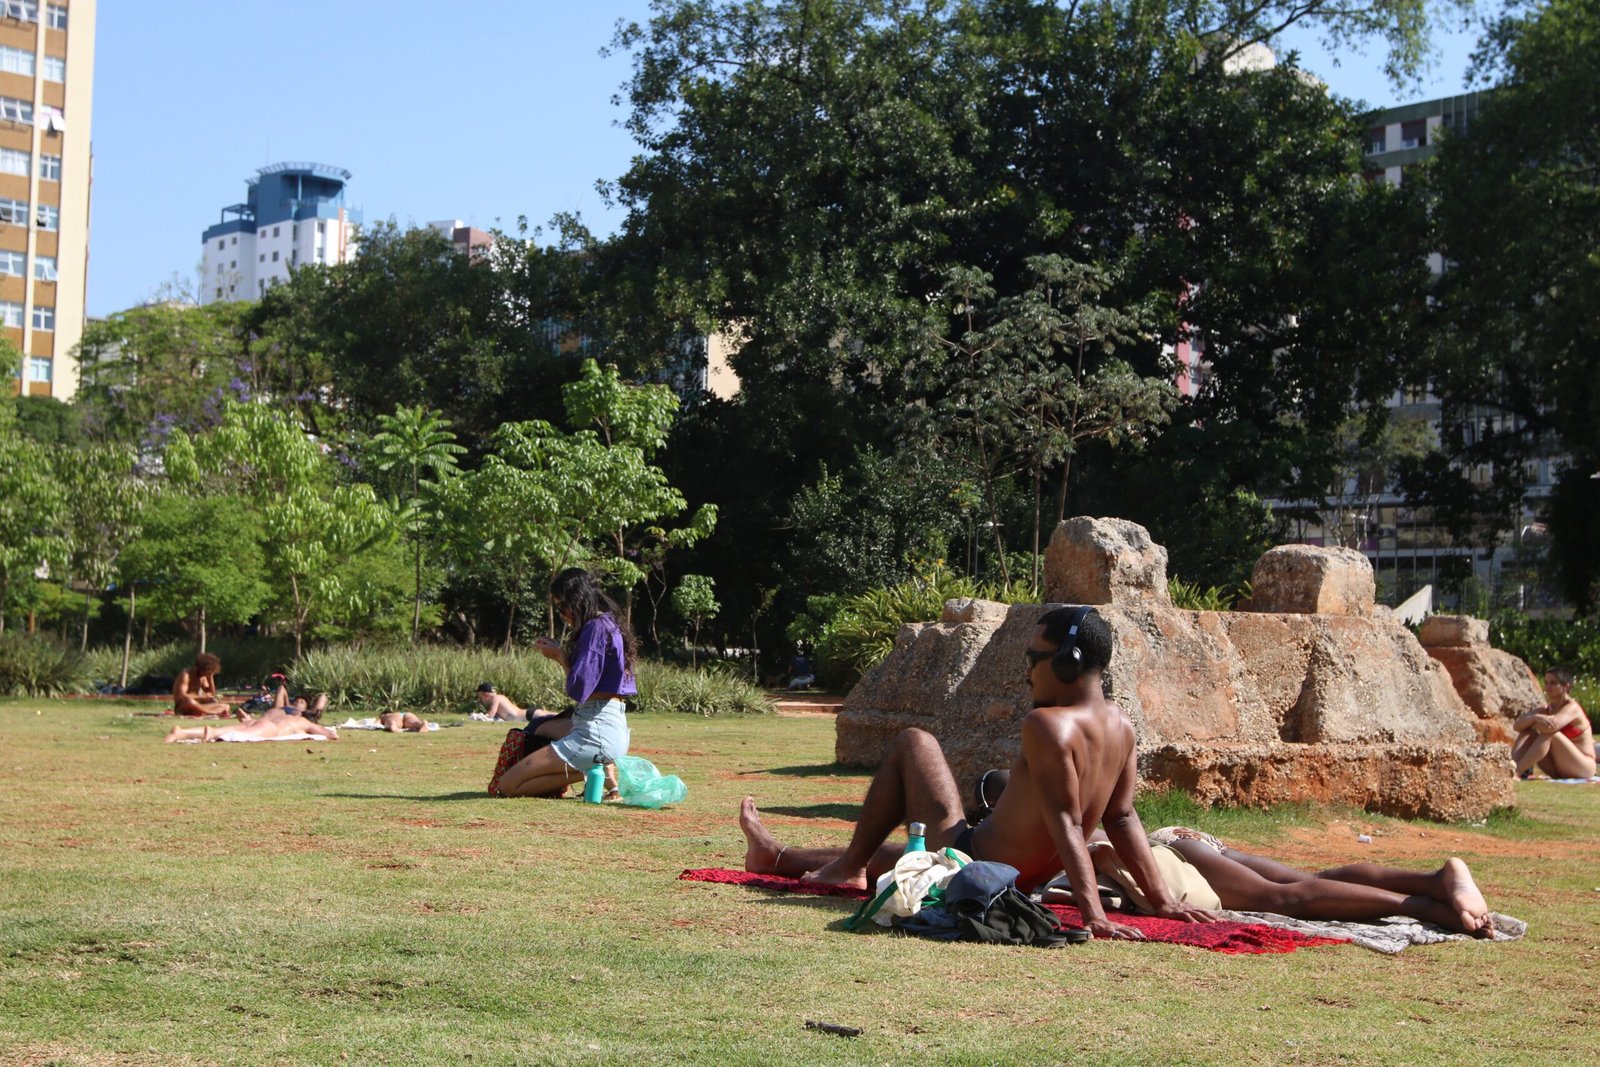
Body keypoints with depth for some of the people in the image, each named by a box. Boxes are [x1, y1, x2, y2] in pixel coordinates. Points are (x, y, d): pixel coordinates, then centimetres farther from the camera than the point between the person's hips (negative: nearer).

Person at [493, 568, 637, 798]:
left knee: (507, 786, -10)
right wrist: (560, 653, 7)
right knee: (540, 730, 40)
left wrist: (560, 656, -4)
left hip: (597, 732, -11)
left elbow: (578, 689, -20)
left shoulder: (597, 628, -16)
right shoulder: (609, 624, 14)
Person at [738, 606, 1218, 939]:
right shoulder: (1120, 726, -1)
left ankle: (849, 865, 17)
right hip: (1023, 880, 8)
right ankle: (776, 856, 49)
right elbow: (1122, 818, -2)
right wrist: (1162, 900, 1)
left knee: (913, 743, 9)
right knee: (882, 853, 29)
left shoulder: (1045, 724, -26)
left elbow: (1066, 824, -31)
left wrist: (1092, 912, -36)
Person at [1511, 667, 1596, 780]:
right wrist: (1535, 718, -29)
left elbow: (1552, 726, -34)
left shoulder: (1572, 708, -14)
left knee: (1549, 733, -29)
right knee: (1528, 732, -6)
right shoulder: (1547, 710, 6)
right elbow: (1517, 726, -8)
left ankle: (1517, 771, -39)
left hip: (1583, 767, -7)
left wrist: (1530, 720, -17)